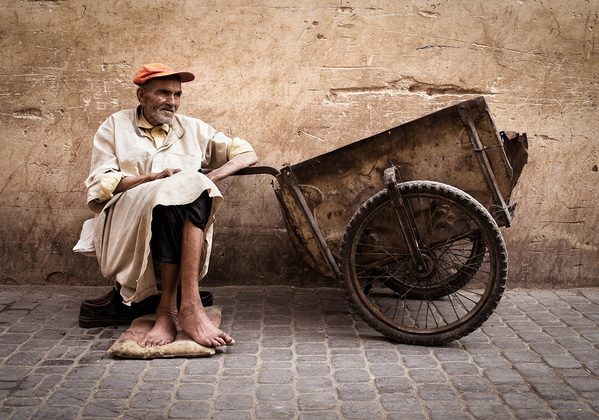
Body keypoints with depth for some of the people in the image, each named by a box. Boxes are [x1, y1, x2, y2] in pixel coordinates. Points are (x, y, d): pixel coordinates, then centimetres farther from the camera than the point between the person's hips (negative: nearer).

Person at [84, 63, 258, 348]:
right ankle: (189, 307, -37)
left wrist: (209, 178, -1)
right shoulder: (115, 127, 18)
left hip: (185, 219, 2)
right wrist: (156, 177, -10)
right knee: (169, 193, -34)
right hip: (126, 215, -2)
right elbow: (98, 187, 5)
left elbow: (247, 154, 19)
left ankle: (168, 310, -39)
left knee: (193, 186, -32)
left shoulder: (192, 129, 26)